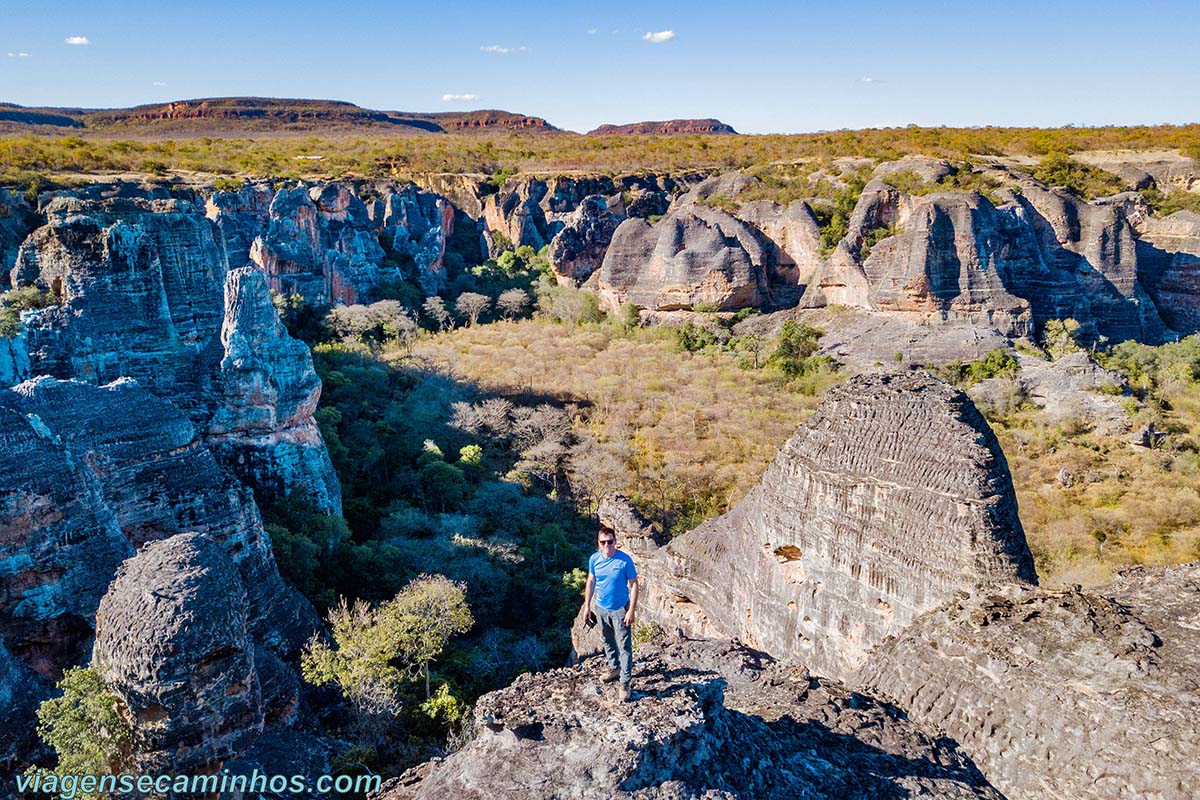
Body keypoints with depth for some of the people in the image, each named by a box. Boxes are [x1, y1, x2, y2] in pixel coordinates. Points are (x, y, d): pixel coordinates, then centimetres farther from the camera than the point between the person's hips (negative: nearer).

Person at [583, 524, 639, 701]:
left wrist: (632, 610, -16)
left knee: (624, 647, 1)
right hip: (601, 608, 4)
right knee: (608, 642, 22)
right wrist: (587, 606, 6)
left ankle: (625, 683, 12)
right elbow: (591, 582, 4)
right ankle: (614, 669, 44)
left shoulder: (625, 560, -21)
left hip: (620, 610, -4)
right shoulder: (594, 559, -9)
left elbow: (634, 584, -14)